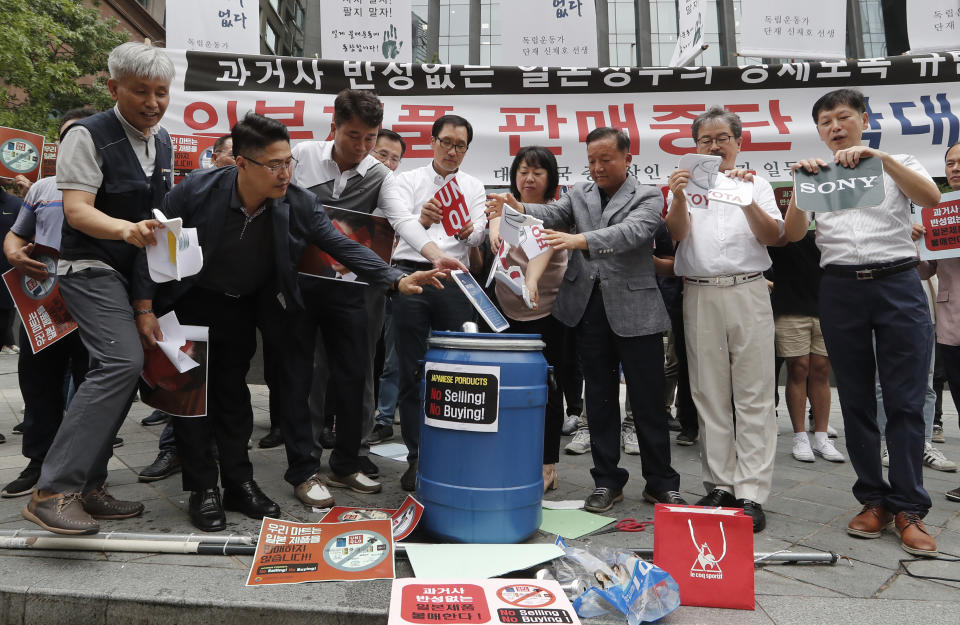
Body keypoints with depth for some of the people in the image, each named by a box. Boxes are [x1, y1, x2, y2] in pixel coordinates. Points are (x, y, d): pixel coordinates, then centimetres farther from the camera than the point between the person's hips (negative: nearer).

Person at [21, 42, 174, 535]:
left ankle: (86, 488, 16)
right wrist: (126, 229, -34)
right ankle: (52, 491, -20)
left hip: (136, 273, 8)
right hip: (91, 269, -8)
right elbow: (77, 209, -17)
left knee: (117, 373, 7)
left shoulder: (163, 142, 14)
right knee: (121, 362, -25)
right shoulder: (88, 136, -9)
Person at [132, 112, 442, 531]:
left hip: (245, 307, 2)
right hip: (190, 303, -2)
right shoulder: (196, 192, -25)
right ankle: (202, 489, 11)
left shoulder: (298, 203, -19)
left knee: (233, 390, 10)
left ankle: (238, 482, 21)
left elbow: (342, 246, -18)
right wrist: (145, 309, -18)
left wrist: (397, 280, -30)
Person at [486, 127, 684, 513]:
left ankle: (660, 482, 20)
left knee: (648, 401, 4)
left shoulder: (647, 198, 1)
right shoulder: (579, 194, 13)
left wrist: (581, 240, -35)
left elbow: (631, 231, -19)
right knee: (599, 398, 10)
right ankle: (607, 480, 22)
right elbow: (553, 214, -6)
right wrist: (519, 210, -28)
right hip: (588, 307, 3)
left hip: (633, 310, -3)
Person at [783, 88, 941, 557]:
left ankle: (908, 508, 5)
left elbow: (931, 197, -10)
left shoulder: (896, 165, 11)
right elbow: (792, 234, 0)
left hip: (897, 285, -1)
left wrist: (880, 158, -21)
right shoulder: (816, 175, 14)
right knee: (856, 401, 5)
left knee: (905, 402, -3)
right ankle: (874, 500, 15)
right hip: (841, 289, 2)